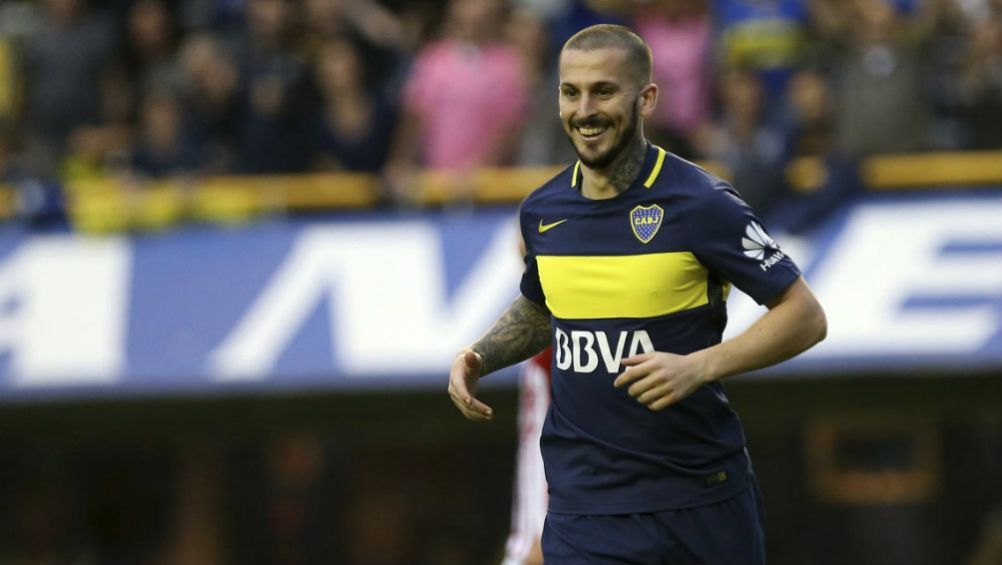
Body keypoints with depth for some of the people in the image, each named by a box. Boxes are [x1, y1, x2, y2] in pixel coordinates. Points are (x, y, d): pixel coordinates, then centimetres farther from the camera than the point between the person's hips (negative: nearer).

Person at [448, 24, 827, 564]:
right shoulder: (541, 211, 6)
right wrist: (478, 356, 7)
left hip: (701, 495, -3)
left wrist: (698, 366, -21)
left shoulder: (701, 203, -11)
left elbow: (805, 315, -8)